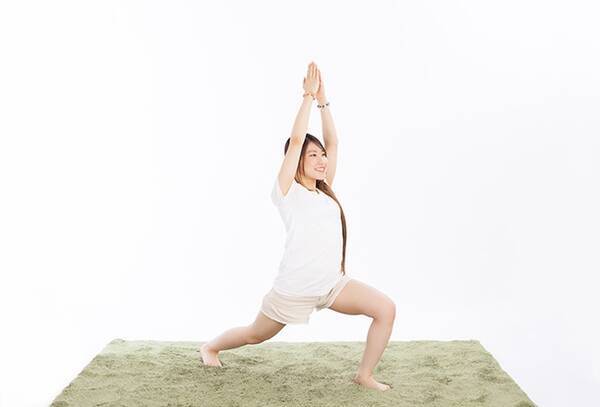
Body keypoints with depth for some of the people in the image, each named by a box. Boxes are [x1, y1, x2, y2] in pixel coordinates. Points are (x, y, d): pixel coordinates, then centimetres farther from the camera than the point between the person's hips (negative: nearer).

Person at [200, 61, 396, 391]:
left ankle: (364, 375, 5)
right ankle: (209, 347, 43)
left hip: (333, 283, 6)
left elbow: (332, 142, 7)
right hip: (295, 287, -5)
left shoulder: (325, 191, 10)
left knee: (386, 309, -11)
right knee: (256, 335, 13)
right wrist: (309, 95, -12)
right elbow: (296, 140, -16)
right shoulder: (287, 191, -6)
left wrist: (323, 100, 6)